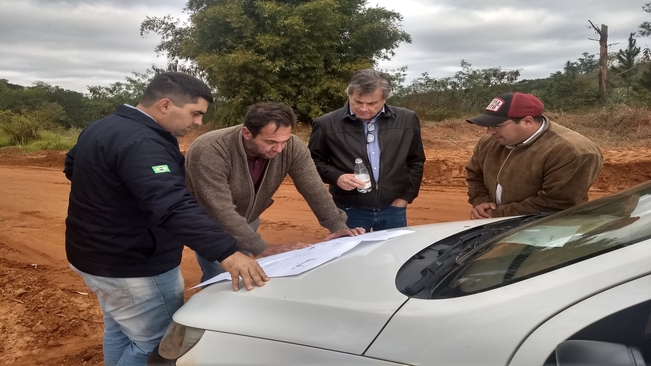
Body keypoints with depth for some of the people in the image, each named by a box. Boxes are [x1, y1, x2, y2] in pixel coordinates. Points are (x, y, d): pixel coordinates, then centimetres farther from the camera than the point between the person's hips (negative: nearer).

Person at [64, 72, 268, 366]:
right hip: (131, 266, -10)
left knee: (119, 331, 26)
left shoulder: (104, 128, 7)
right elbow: (174, 207, -41)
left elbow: (72, 165, 26)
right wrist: (226, 252, -48)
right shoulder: (140, 144, -28)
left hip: (96, 255, 10)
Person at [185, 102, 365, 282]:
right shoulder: (210, 152, -37)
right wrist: (264, 249, -45)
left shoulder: (292, 147, -24)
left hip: (246, 221, 4)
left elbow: (313, 188, -20)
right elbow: (221, 213, -40)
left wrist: (337, 226, -30)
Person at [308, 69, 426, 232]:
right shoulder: (327, 124, -9)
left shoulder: (407, 120, -1)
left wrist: (406, 196, 3)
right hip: (349, 211, -2)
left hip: (392, 209, 2)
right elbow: (313, 162, 2)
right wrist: (337, 177, -15)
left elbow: (416, 161, 9)